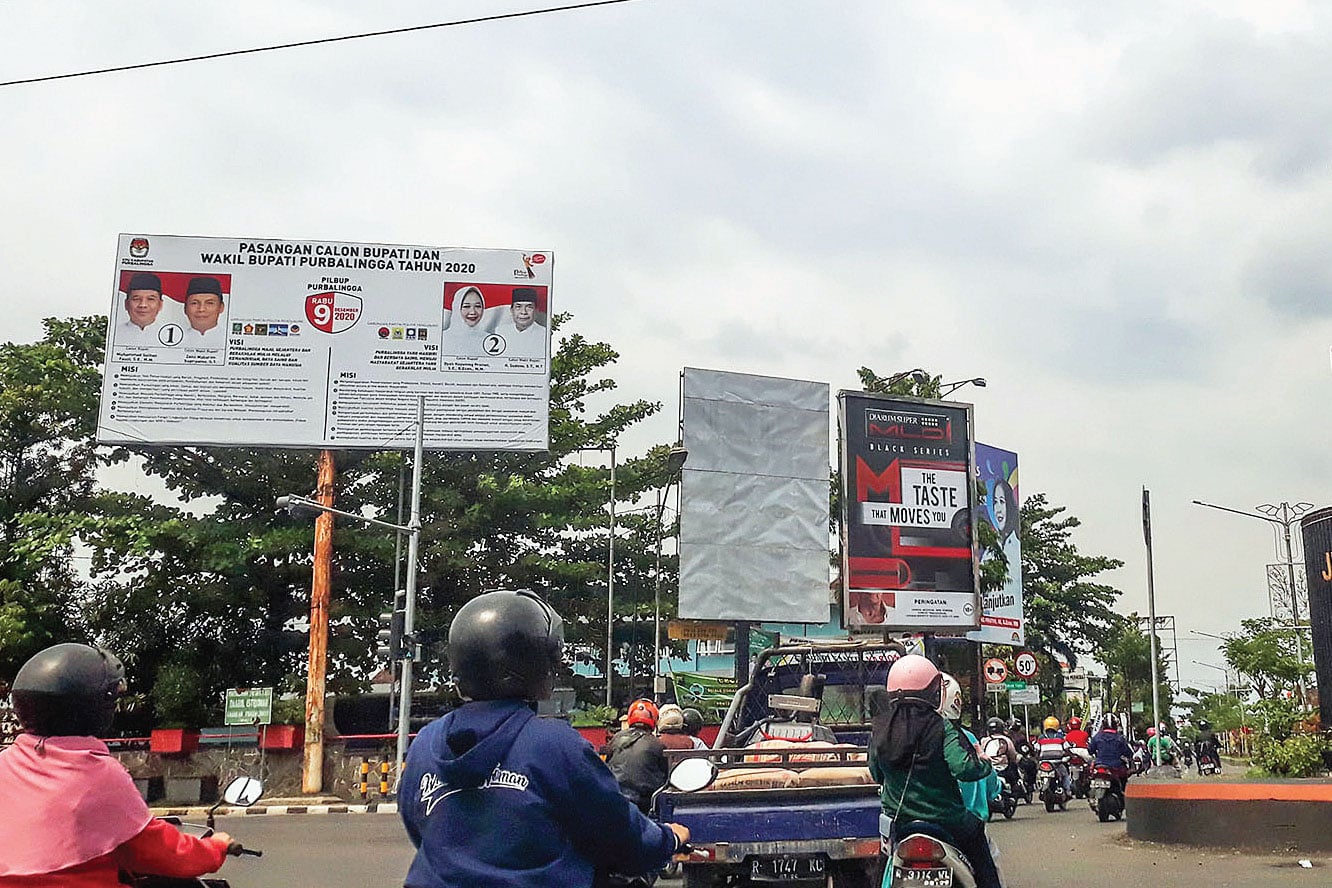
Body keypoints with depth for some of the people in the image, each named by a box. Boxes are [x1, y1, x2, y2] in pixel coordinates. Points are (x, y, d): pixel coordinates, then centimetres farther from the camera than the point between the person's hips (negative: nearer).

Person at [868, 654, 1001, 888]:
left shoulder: (879, 728, -1)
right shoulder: (941, 727, -14)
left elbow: (876, 773, 8)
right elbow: (962, 767, -25)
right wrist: (985, 765, -5)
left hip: (896, 818, 4)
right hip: (944, 819, -4)